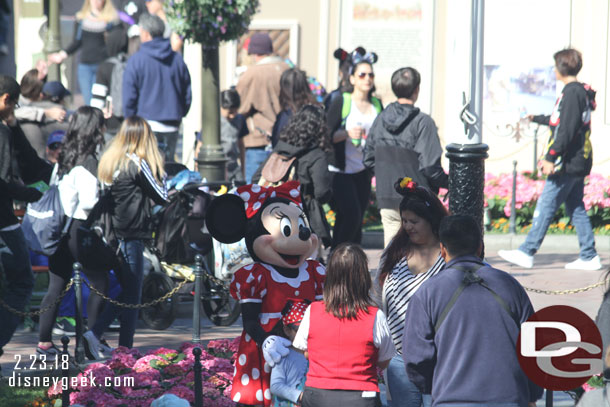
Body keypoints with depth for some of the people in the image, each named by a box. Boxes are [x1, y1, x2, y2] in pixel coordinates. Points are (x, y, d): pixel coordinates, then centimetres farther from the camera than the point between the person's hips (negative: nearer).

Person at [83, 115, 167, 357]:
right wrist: (161, 175, 10)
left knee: (124, 290, 16)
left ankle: (94, 333, 3)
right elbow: (162, 197, -6)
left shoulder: (107, 161, 8)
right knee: (131, 294, 2)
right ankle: (125, 349, 4)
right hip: (131, 235, -7)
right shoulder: (137, 164, -11)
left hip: (111, 234, 7)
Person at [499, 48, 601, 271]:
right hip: (578, 163, 10)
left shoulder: (572, 92, -15)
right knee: (576, 208, 11)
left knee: (545, 206, -6)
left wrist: (551, 157, -23)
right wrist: (537, 118, 46)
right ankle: (589, 257, 10)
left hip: (568, 164, -10)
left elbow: (566, 130, -22)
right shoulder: (580, 92, 16)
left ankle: (526, 253, -5)